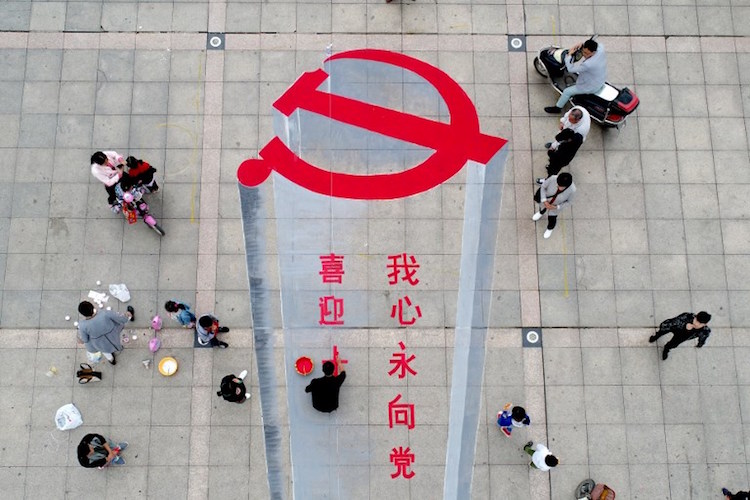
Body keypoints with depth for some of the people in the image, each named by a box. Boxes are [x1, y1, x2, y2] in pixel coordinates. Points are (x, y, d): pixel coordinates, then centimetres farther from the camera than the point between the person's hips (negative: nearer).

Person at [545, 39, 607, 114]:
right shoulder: (601, 47, -23)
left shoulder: (588, 64, -43)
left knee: (567, 92, 7)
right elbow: (595, 44, 3)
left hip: (591, 87, -8)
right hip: (600, 79, 8)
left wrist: (569, 54, -20)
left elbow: (570, 68, -31)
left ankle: (557, 108, 32)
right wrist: (581, 44, -12)